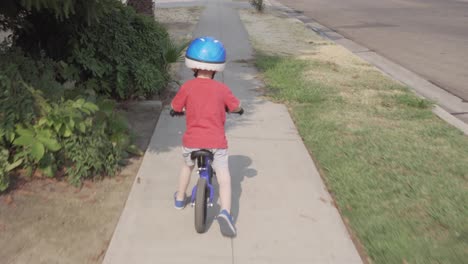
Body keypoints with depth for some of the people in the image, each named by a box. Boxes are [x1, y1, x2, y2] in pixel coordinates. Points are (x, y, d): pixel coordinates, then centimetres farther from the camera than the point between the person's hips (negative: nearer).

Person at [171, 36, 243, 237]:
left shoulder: (187, 87, -6)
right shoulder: (222, 89, -4)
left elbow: (175, 107, 7)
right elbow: (237, 107, 9)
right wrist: (225, 106, 31)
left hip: (192, 141, 2)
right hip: (216, 142, -2)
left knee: (188, 165, 31)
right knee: (224, 178, 3)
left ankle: (180, 198, 45)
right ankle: (225, 212, -18)